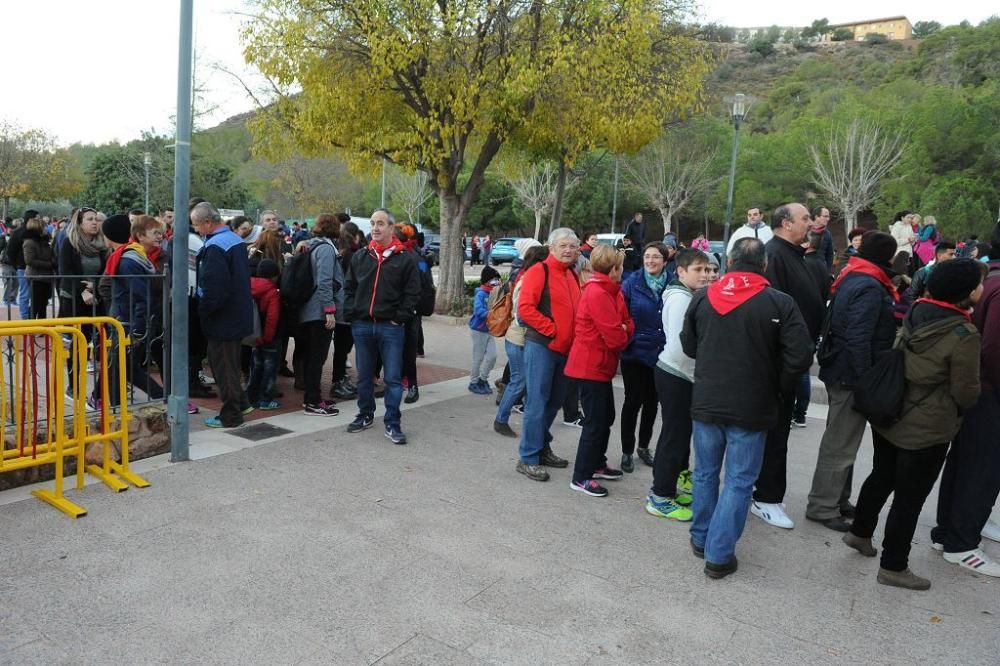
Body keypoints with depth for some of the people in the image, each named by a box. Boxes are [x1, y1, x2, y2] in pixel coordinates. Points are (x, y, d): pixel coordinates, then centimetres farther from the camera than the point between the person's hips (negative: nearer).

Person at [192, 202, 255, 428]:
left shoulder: (215, 247, -21)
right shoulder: (237, 240, 9)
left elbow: (212, 288, -27)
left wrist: (203, 310, -12)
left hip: (222, 318, -9)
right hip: (239, 314, 9)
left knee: (223, 365, 2)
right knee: (231, 363, 20)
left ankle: (230, 415, 11)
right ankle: (240, 403, 30)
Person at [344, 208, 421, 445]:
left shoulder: (406, 258, -2)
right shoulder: (360, 256, 9)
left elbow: (412, 292, -3)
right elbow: (349, 288, 14)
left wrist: (400, 318, -9)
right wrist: (352, 313, 3)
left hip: (391, 327, -4)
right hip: (362, 326, 4)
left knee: (393, 378, -1)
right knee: (364, 376, 14)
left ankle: (392, 424, 8)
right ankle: (365, 415, 30)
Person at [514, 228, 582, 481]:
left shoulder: (573, 275, 15)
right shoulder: (539, 271, -8)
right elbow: (525, 308, -17)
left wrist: (573, 337, 8)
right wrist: (551, 330, -17)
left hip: (565, 348, 8)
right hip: (541, 346, -8)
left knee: (554, 402, 16)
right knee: (537, 403, -4)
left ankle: (542, 448, 30)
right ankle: (528, 458, 4)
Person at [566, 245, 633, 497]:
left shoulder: (610, 292, 12)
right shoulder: (598, 294, -21)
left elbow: (626, 323, 9)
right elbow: (614, 337, -23)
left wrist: (623, 330, -13)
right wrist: (623, 336, -1)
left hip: (600, 365, 10)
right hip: (591, 365, -10)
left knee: (606, 417, 20)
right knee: (596, 421, -4)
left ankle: (597, 464, 35)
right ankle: (581, 477, 5)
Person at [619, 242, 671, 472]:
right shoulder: (632, 282, -7)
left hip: (660, 354, 3)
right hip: (635, 352, -3)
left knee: (652, 401, 15)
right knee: (633, 401, 4)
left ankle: (644, 446, 33)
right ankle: (627, 451, 17)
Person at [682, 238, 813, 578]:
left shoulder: (702, 297, 0)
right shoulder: (779, 302, -11)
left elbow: (688, 346, 10)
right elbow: (800, 356, -13)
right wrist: (777, 388, 2)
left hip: (706, 402, 3)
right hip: (751, 407, -3)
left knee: (705, 473, 18)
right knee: (738, 481, 7)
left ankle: (701, 538, 31)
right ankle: (719, 554, 10)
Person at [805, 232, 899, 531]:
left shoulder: (851, 278, 10)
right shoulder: (870, 287, -19)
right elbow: (859, 339, -25)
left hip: (839, 370, 10)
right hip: (852, 375, -10)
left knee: (841, 440, 18)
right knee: (841, 444, 0)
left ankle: (838, 500, 30)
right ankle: (822, 507, 10)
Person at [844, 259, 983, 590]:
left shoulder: (915, 314, -1)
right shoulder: (963, 335, -21)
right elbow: (966, 392, -14)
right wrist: (957, 406, 7)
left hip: (889, 414, 7)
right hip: (928, 429, -7)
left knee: (881, 477, 23)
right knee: (910, 497, 5)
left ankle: (859, 532, 39)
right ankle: (893, 566, 17)